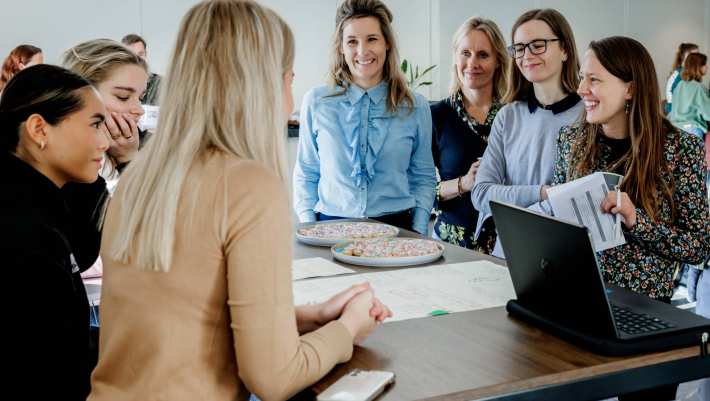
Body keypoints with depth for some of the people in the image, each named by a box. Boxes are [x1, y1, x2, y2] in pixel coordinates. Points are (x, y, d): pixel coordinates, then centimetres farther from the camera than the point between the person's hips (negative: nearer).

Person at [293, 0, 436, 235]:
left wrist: (418, 236, 0)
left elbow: (423, 178, 11)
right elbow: (306, 175, 9)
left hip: (396, 226, 1)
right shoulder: (316, 103, 4)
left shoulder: (415, 107, 6)